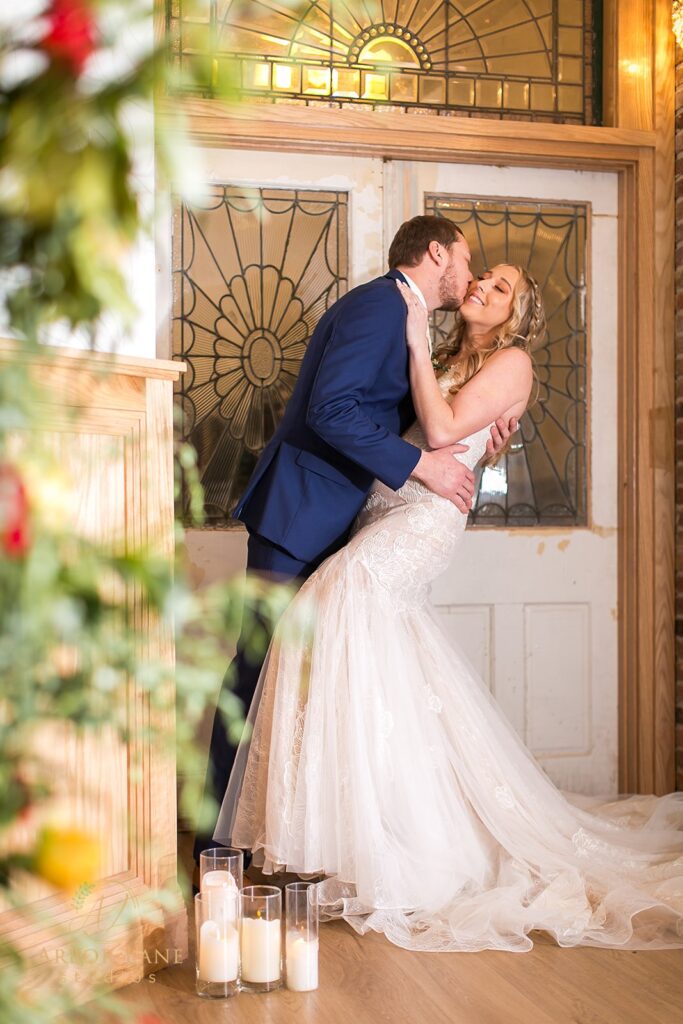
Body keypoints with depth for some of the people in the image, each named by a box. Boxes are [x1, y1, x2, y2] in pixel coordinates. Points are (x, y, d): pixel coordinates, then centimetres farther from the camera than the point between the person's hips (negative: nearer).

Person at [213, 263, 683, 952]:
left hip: (425, 514, -8)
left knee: (349, 585, -25)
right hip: (383, 508, 8)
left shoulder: (512, 362, 1)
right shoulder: (451, 362, 24)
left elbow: (441, 430, -12)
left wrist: (417, 342, -11)